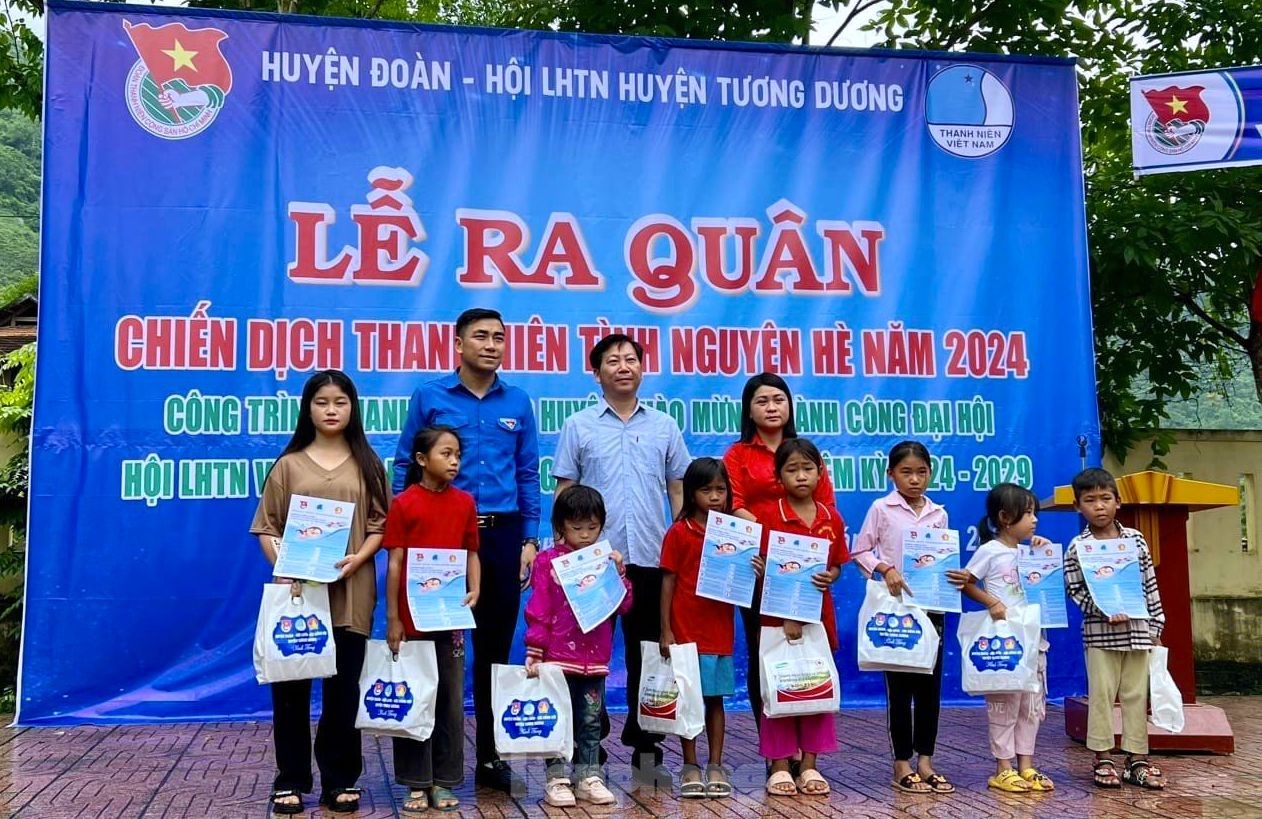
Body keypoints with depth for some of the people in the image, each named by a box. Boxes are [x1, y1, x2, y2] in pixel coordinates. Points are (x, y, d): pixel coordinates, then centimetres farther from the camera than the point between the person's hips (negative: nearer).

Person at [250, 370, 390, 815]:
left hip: (350, 593, 0)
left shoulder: (367, 465, 8)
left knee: (343, 686, 4)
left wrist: (356, 559, -13)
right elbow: (267, 528, 4)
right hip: (297, 590, 0)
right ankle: (291, 780, 13)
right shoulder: (288, 465, 7)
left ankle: (340, 780, 14)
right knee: (291, 684, 2)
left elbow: (380, 525, 4)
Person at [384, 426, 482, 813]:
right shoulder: (404, 503, -5)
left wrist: (474, 591, -8)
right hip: (412, 616, -3)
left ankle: (444, 782, 18)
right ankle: (416, 784, 14)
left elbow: (472, 553, 9)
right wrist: (392, 619, -8)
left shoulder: (465, 502, 5)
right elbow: (395, 563, -5)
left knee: (451, 699, 8)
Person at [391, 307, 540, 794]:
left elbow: (527, 476, 10)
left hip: (502, 535, 2)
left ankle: (490, 757, 18)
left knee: (495, 647, 8)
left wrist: (529, 539, 3)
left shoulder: (518, 403, 8)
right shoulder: (430, 397, 1)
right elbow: (405, 468, 2)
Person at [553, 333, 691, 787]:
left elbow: (679, 491, 11)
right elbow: (564, 493, 4)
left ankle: (645, 749, 17)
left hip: (651, 558, 2)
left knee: (648, 655, 8)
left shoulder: (664, 427, 10)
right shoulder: (578, 426, 5)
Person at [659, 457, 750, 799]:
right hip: (686, 630, -3)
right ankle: (690, 767, 13)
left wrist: (755, 572, -13)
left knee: (715, 698, 9)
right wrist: (666, 631, -8)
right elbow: (668, 582, -4)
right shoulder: (679, 533, -4)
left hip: (720, 630, 3)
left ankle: (716, 767, 16)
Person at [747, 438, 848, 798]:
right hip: (778, 615, -4)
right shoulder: (768, 514, -8)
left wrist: (829, 577, -13)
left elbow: (836, 565, 11)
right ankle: (779, 767, 10)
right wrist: (785, 615, -17)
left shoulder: (832, 519, 3)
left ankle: (809, 766, 17)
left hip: (819, 614, 4)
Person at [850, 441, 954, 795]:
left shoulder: (939, 514, 8)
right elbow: (860, 551, -1)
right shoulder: (881, 508, -2)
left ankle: (925, 760, 16)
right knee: (899, 686, 2)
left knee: (930, 685, 6)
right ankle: (902, 763, 11)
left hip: (931, 606, 4)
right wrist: (885, 569, -17)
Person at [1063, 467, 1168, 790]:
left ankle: (1137, 758, 16)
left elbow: (1150, 585, 8)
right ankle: (1103, 758, 11)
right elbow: (1075, 590, -5)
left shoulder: (1136, 540, 5)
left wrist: (1155, 626, 7)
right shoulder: (1078, 547, -4)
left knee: (1137, 695, 8)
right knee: (1101, 694, 2)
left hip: (1138, 631, 3)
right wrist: (1104, 611, -18)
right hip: (1099, 633, -3)